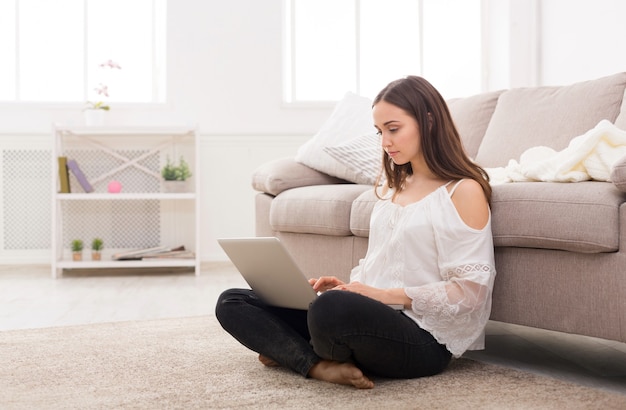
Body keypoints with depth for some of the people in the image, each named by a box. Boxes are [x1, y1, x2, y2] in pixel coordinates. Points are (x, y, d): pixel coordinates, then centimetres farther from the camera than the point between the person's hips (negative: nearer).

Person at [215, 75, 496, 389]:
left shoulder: (464, 192, -5)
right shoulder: (392, 186, 19)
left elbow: (470, 292, -11)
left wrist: (387, 294, -17)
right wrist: (347, 285, 2)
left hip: (424, 337, -8)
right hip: (370, 314, 8)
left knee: (332, 307, -40)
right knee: (232, 303, 0)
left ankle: (296, 354, -8)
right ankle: (322, 366, -18)